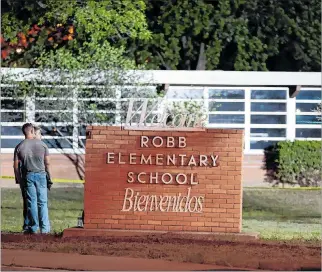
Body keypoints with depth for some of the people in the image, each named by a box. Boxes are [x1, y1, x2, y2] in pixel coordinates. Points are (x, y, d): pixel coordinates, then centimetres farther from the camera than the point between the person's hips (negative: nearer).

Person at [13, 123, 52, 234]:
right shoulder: (42, 144, -2)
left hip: (28, 176, 0)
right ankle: (45, 228, 2)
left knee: (31, 202, 5)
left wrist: (18, 179, 6)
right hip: (41, 175, 0)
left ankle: (33, 227, 7)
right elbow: (47, 163, 1)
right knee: (42, 202, 5)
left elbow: (16, 165, -2)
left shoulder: (19, 147, -2)